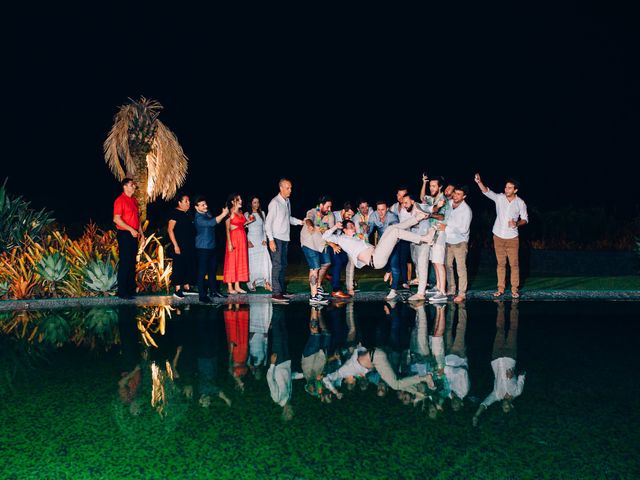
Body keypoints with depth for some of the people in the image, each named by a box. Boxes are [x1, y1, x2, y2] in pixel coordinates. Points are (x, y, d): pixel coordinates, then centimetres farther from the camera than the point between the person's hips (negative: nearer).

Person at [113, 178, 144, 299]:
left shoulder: (134, 200, 16)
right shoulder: (120, 200, -9)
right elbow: (116, 219, -16)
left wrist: (141, 233, 15)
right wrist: (131, 230, -18)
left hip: (134, 235, 8)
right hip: (125, 234, -8)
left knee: (132, 263, 11)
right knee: (125, 263, -6)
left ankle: (131, 288, 18)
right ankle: (122, 291, -1)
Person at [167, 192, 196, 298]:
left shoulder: (188, 214, 14)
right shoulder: (175, 213, -9)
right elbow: (170, 229, -13)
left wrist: (193, 243, 16)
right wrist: (175, 245, -18)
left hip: (190, 245, 8)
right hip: (180, 246, -8)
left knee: (190, 266, 10)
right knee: (179, 267, -5)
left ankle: (186, 287, 20)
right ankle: (177, 290, 0)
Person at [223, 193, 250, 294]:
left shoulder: (240, 212, 13)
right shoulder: (230, 213, -9)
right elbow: (227, 229, -12)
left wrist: (250, 220, 6)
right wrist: (229, 243, -18)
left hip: (242, 238, 8)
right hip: (233, 238, -8)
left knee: (240, 262, 8)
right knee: (231, 262, -3)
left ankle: (237, 286, 14)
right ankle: (230, 287, 2)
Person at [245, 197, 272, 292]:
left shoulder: (262, 213, 13)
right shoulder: (247, 214, 2)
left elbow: (264, 228, 13)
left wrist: (265, 240, 2)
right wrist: (247, 241, -9)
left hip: (261, 241, 3)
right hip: (251, 240, -3)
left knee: (265, 261, -9)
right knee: (252, 262, -4)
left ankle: (267, 283, -10)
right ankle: (252, 284, 5)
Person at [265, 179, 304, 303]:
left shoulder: (287, 201, 10)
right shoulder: (275, 203, -14)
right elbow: (268, 222, -14)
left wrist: (300, 222, 8)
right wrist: (271, 240, -19)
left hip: (285, 238, 8)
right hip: (276, 238, -8)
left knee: (283, 265, 13)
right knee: (277, 265, -11)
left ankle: (282, 290, 21)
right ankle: (276, 293, -11)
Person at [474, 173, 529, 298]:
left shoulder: (520, 203, -5)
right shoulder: (499, 198, -2)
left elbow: (525, 219, 1)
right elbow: (486, 191, -17)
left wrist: (517, 224, -20)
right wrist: (479, 182, -35)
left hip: (512, 238, -2)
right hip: (498, 236, 2)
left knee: (514, 264, 1)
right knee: (501, 263, 9)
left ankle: (515, 289, 12)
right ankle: (501, 288, 16)